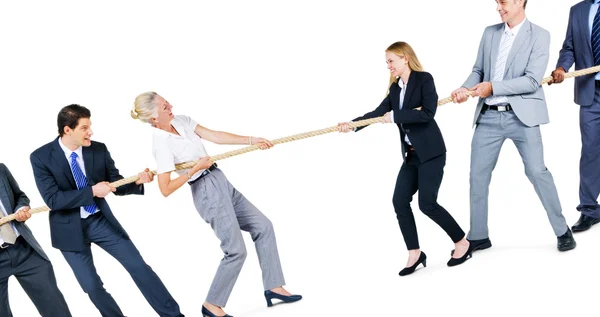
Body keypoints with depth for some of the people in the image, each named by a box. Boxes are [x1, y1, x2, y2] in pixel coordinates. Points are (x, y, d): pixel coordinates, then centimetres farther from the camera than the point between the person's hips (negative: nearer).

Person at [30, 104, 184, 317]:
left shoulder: (99, 149, -7)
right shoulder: (41, 157, -15)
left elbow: (116, 185, 1)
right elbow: (53, 199, -21)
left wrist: (137, 181, -20)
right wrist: (92, 191, -26)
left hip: (100, 220, 2)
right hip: (70, 228, -2)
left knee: (138, 266, 0)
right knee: (92, 286, 4)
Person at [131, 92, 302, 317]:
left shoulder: (181, 121, 4)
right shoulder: (162, 145, -19)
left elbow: (215, 136, 4)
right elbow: (166, 189, -20)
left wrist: (251, 140, 0)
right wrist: (195, 169, -19)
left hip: (221, 184, 9)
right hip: (207, 192, -9)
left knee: (263, 226, 10)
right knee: (236, 250, -8)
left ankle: (273, 287, 17)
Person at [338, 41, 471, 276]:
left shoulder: (424, 79, -9)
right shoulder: (395, 88, 10)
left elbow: (428, 113, -20)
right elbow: (378, 113, 5)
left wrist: (395, 116, -20)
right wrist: (352, 125, -6)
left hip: (430, 152, -7)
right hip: (412, 154, 7)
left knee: (427, 203, -9)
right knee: (400, 201, -1)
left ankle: (462, 242, 11)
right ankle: (415, 254, 9)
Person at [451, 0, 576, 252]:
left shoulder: (539, 36, -5)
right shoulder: (490, 33, 11)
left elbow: (532, 81, -13)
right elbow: (478, 70, 12)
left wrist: (493, 87, -18)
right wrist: (466, 88, -9)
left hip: (522, 116, -5)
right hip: (488, 116, 5)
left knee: (537, 171, -6)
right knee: (478, 175, 6)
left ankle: (562, 230, 10)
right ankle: (478, 236, 18)